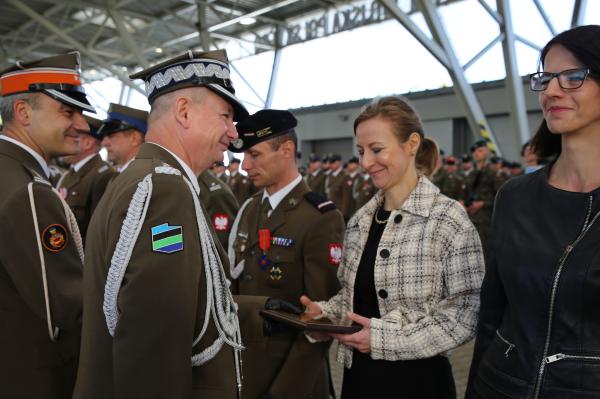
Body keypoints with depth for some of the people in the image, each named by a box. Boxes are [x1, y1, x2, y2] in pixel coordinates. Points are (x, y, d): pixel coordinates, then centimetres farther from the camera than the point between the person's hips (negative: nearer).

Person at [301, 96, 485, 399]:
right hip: (358, 373, 5)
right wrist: (325, 312, -7)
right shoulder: (360, 221, 3)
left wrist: (384, 338, -19)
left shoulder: (448, 219, -14)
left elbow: (465, 317, -16)